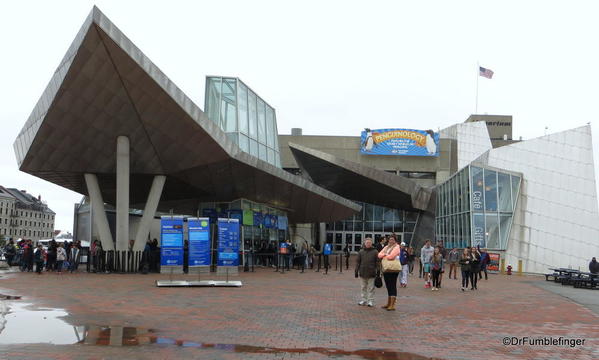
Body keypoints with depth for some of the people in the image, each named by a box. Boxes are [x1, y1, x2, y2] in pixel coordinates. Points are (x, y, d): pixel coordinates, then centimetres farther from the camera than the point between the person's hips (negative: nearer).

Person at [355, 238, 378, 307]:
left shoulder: (375, 252, -1)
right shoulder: (361, 251, 6)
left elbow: (377, 262, -1)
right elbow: (358, 262, 9)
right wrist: (356, 271, 5)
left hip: (371, 273, -3)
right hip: (362, 273, 3)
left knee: (371, 288, 2)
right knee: (363, 287, 12)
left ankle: (370, 301, 8)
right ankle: (363, 300, 20)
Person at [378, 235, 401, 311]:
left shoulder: (396, 247, -5)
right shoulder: (386, 247, 17)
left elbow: (391, 256, -18)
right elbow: (379, 255, 9)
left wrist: (384, 255, 0)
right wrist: (385, 255, -10)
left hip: (393, 270, -7)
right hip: (386, 269, 7)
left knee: (393, 286, -6)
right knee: (388, 286, 14)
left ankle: (392, 305, -6)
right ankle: (388, 304, 22)